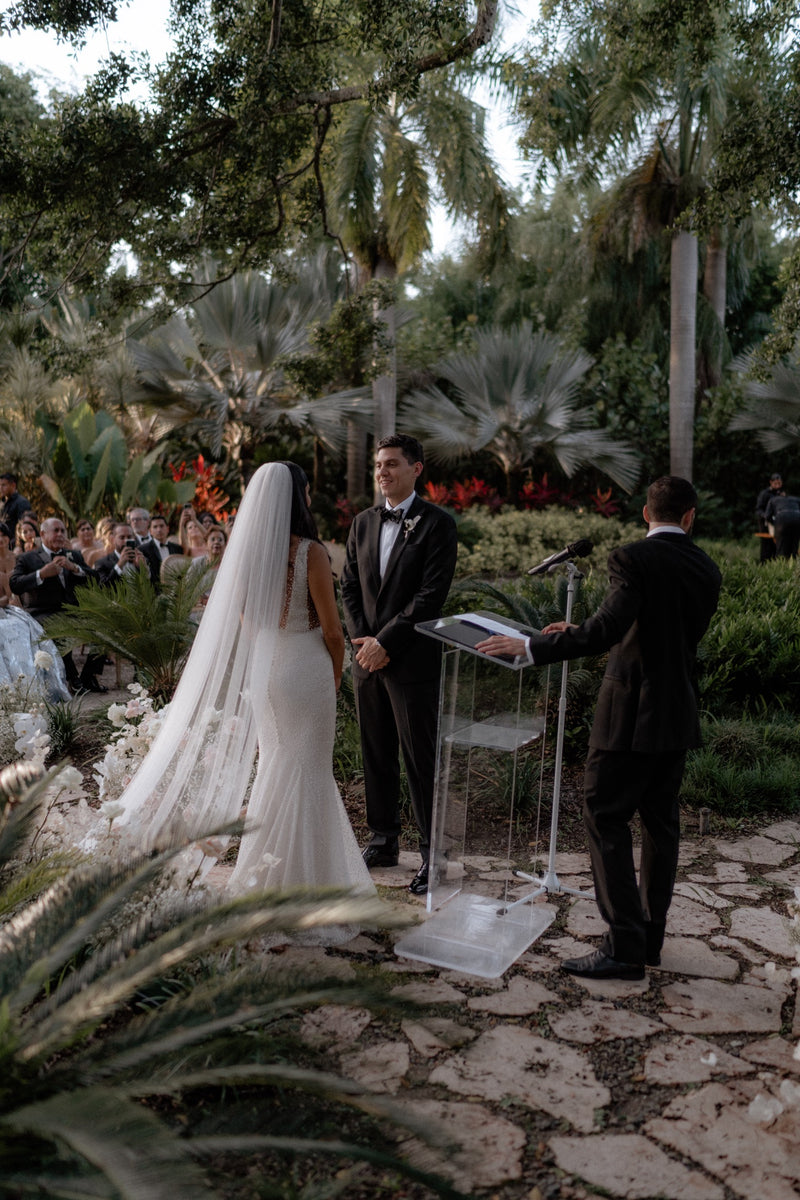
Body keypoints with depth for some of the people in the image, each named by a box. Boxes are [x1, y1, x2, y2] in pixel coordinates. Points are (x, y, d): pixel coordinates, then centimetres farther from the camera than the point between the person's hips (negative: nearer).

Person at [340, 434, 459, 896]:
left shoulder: (437, 524, -7)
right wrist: (362, 640, -1)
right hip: (368, 659, 6)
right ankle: (384, 841, 27)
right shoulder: (363, 523, 12)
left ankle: (433, 853, 12)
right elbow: (350, 588, 13)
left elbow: (431, 596, -13)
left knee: (421, 761, 0)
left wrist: (384, 642, -14)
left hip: (412, 662, -6)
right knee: (376, 756, 13)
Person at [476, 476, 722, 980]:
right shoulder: (707, 569, 8)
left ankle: (624, 946, 0)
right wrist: (580, 633, 18)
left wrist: (530, 645, -19)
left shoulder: (634, 559, -13)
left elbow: (606, 631, -25)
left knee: (606, 821, 0)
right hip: (679, 716, 7)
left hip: (631, 715, -7)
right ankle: (651, 936, 25)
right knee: (661, 823, 15)